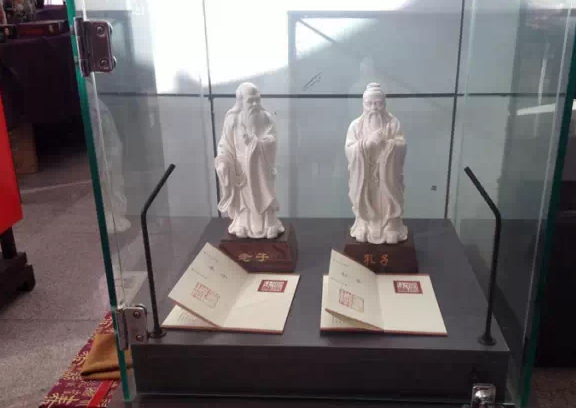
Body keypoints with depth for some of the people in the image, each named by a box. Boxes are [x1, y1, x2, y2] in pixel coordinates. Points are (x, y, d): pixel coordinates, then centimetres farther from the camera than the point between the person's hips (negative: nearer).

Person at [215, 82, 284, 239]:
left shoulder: (266, 119, -9)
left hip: (261, 168, 0)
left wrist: (254, 141, -31)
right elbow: (225, 144, -7)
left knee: (263, 196, 10)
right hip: (242, 167, 0)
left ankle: (268, 225, 26)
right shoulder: (232, 119, -10)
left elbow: (271, 142, -16)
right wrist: (222, 161, -23)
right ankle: (244, 225, 29)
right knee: (244, 197, 12)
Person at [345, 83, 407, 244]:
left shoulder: (393, 123, 1)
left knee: (387, 202, 3)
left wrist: (386, 143, -24)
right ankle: (365, 228, 18)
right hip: (364, 176, 0)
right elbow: (349, 149, -8)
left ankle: (390, 229, 15)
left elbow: (402, 146, -7)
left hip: (387, 176, 0)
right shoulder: (356, 125, 0)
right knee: (366, 201, 4)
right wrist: (367, 143, -22)